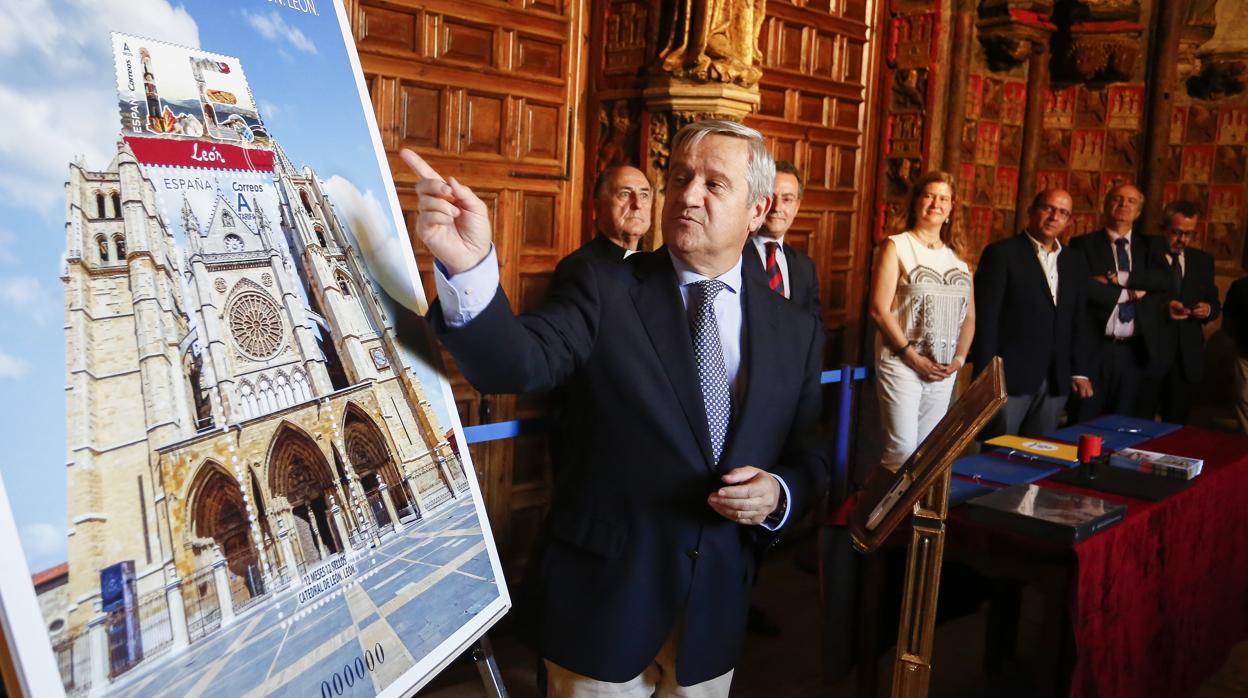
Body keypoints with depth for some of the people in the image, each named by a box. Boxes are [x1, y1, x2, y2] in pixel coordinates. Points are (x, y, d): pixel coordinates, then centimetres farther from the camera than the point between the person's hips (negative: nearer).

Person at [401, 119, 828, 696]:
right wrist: (468, 265, -44)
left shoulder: (794, 329, 1)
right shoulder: (602, 290, -9)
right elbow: (514, 364, -26)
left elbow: (809, 457, 8)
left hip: (717, 605, 3)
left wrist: (779, 495, -15)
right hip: (604, 591, -3)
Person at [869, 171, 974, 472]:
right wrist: (913, 357, -13)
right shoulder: (896, 247, -1)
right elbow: (879, 310, -9)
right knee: (902, 450, -11)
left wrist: (959, 358, 0)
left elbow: (969, 316, 16)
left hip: (944, 371, 5)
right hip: (901, 365, -5)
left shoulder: (957, 257, 14)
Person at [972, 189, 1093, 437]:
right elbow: (985, 319, -8)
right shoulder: (1001, 253, -4)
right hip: (1009, 378, -5)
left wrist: (1079, 371, 10)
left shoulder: (1074, 261, 14)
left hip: (1056, 381, 5)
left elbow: (1077, 321, 17)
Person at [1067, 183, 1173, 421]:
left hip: (1136, 351, 3)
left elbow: (1164, 280, -6)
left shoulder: (1150, 246, 13)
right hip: (1094, 348, -3)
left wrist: (1117, 278, -13)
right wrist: (1127, 293, -8)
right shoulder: (1083, 244, 2)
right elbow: (1081, 285, -13)